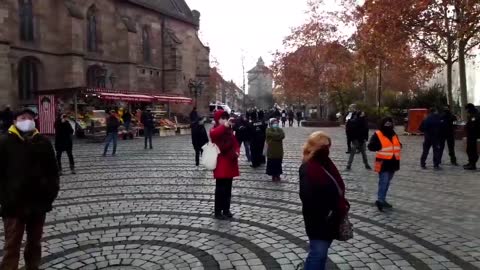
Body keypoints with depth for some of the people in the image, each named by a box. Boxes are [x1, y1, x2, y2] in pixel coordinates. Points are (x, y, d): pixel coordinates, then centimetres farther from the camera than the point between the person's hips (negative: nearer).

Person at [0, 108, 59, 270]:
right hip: (14, 204, -3)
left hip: (39, 203, 3)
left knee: (35, 242, 18)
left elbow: (52, 170, 7)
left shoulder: (44, 142, 4)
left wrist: (51, 193, 0)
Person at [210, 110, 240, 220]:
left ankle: (226, 210, 24)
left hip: (230, 163, 7)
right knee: (220, 188, -3)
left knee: (228, 188, 13)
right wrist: (224, 126, -40)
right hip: (221, 164, -7)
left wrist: (237, 152, -1)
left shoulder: (229, 131, 14)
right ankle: (218, 212, 6)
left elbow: (235, 143, 18)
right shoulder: (215, 130, -9)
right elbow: (213, 134, -35)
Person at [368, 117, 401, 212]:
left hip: (392, 163, 8)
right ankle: (380, 200, -9)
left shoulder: (394, 135, 13)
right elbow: (371, 146, -16)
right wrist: (380, 147, -27)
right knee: (383, 182, -13)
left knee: (387, 182, 14)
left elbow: (398, 145, 26)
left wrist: (398, 147, 5)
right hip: (383, 163, -7)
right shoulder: (377, 135, -9)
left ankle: (383, 200, 24)